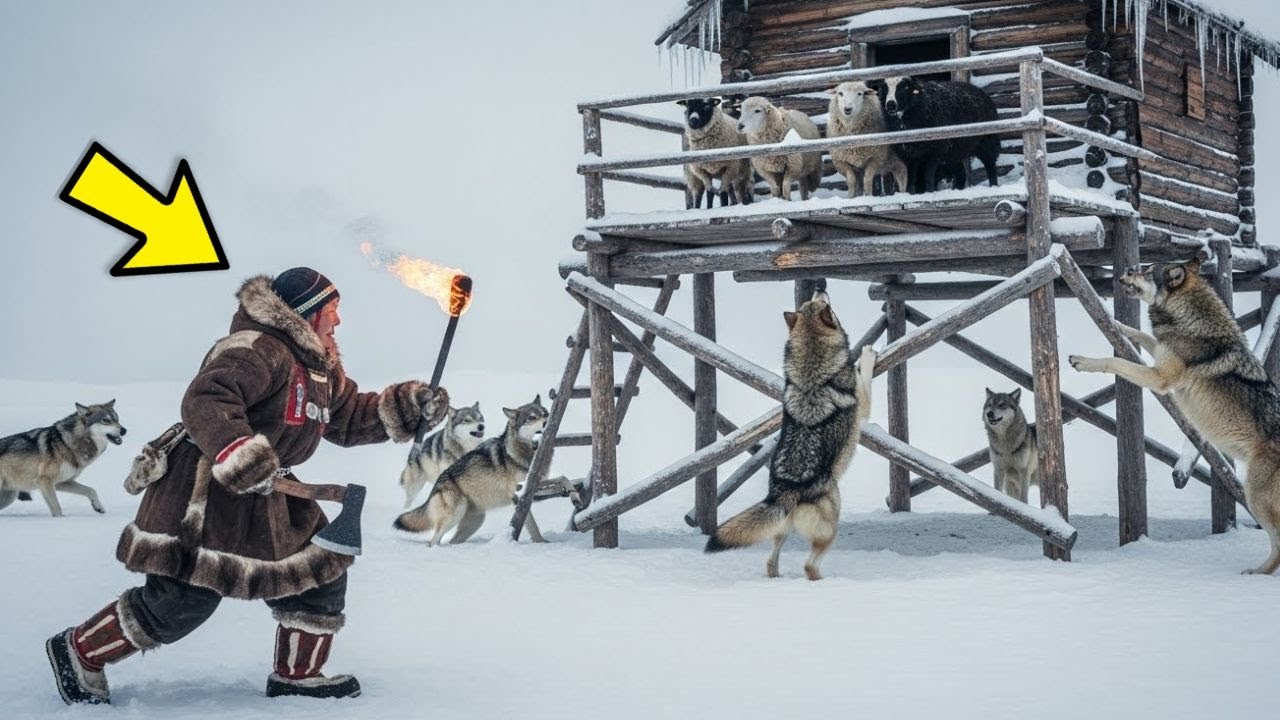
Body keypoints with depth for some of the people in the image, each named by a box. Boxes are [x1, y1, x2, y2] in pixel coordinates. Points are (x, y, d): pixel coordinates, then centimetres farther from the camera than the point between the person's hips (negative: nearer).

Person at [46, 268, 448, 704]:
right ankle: (80, 652, 7)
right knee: (184, 600, -11)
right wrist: (242, 460, -45)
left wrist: (411, 407, 9)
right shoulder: (257, 349, -19)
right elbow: (205, 402, -33)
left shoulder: (320, 365, 13)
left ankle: (296, 674, 21)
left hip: (265, 496, 10)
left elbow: (351, 418, 21)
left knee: (323, 568, 8)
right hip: (204, 492, -10)